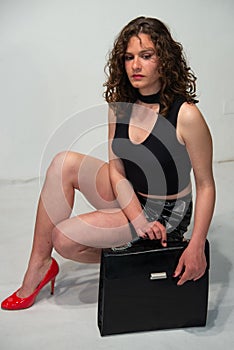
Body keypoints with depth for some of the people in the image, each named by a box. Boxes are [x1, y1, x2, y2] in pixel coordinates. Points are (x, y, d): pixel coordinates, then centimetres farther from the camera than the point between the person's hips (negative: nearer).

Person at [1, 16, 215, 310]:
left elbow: (205, 184, -16)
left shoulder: (186, 115, -23)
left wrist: (196, 246, -22)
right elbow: (116, 169, -6)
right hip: (128, 197, 6)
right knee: (64, 163, -18)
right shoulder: (120, 104, -5)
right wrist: (138, 219, -20)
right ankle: (39, 265, -7)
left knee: (65, 238, -17)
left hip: (164, 210, -6)